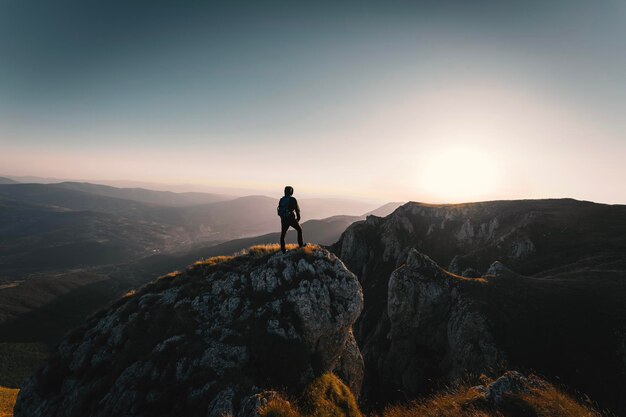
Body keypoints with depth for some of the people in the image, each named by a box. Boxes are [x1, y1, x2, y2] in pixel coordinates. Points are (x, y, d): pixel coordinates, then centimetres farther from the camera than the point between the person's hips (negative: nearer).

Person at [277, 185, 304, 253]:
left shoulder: (281, 200, 5)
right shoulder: (293, 199, -8)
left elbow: (279, 210, 10)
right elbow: (297, 209, -6)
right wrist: (298, 218, 10)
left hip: (283, 219, 4)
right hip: (291, 219, -4)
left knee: (283, 234, 13)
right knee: (299, 230, 19)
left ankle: (283, 249, 12)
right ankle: (300, 244, 25)